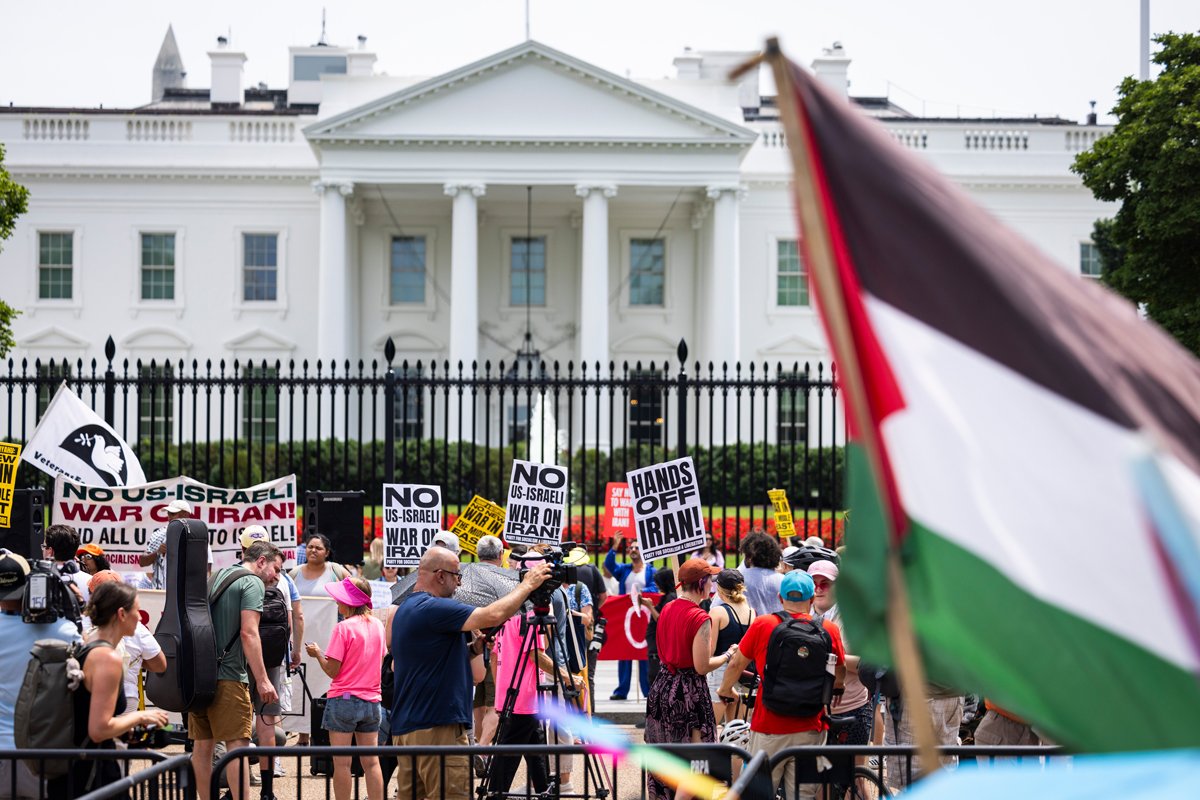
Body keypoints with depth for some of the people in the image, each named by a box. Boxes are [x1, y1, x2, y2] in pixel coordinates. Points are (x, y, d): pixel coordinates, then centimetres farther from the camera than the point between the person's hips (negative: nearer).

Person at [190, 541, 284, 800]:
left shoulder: (217, 577, 20)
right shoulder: (253, 583, -5)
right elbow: (248, 633, -16)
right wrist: (262, 680, -17)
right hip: (227, 675, -8)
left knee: (202, 744, 10)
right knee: (237, 745, -10)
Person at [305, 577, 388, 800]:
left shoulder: (343, 628, -13)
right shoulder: (377, 625, 5)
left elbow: (331, 670, -12)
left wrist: (317, 653, 4)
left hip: (344, 699, -6)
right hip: (371, 700, 6)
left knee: (342, 763, 1)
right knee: (371, 762, 8)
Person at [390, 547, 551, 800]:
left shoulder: (406, 609, 17)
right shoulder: (432, 608, -15)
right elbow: (493, 616, -23)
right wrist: (527, 585, -9)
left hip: (405, 729, 10)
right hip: (436, 729, -10)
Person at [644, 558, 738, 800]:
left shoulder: (666, 610, 6)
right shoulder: (700, 618, -17)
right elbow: (702, 667, -19)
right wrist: (728, 655, -3)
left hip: (662, 687, 8)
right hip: (689, 692, -8)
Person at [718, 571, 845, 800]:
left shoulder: (762, 624, -5)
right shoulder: (830, 630, -1)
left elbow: (736, 664, 5)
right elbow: (840, 674, 14)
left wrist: (725, 690, 25)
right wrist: (836, 691, 36)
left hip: (769, 729, -1)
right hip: (810, 730, 1)